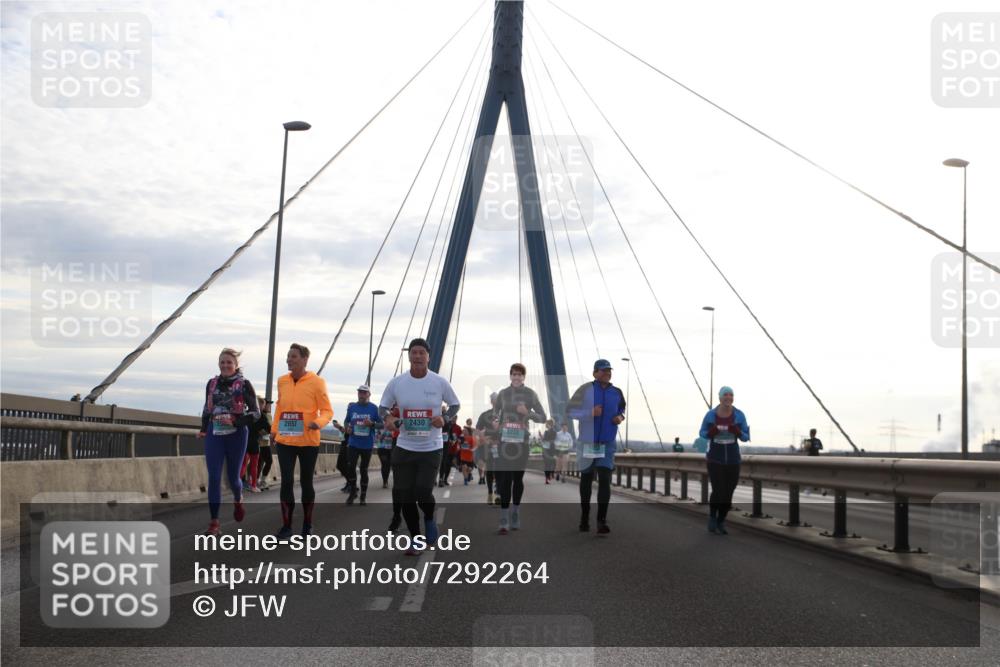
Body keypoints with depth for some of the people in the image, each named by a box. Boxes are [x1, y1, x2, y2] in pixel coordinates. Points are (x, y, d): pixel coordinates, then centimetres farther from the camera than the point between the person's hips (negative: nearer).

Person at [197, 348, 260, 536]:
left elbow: (255, 412, -6)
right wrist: (203, 429, 13)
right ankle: (214, 522, -5)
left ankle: (238, 500, 44)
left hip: (236, 436, -3)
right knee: (214, 478, -7)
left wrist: (236, 421, -19)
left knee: (232, 477, 8)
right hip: (214, 435, 3)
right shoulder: (212, 383, 7)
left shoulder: (244, 384, -6)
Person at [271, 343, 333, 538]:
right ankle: (286, 525, 5)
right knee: (286, 482, -2)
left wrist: (319, 422, -26)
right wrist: (274, 429, 17)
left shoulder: (316, 382, -9)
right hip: (285, 441, 3)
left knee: (306, 482, 8)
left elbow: (327, 411, -7)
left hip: (308, 442, -3)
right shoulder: (282, 381, 5)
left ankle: (307, 524, 22)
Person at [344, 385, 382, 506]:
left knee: (364, 470, 7)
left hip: (367, 445, -2)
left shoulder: (374, 408, -6)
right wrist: (347, 428, -5)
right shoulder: (352, 407, 3)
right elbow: (346, 420, 16)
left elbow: (381, 424, -4)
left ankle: (363, 496, 18)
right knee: (350, 467, -10)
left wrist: (372, 424, -22)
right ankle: (352, 492, 9)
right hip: (353, 443, 2)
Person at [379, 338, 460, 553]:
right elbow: (383, 406, 8)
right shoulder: (396, 382, -2)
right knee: (403, 496, 1)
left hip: (431, 448, -2)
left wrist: (445, 418, -12)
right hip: (404, 448, 2)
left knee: (423, 492, -13)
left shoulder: (440, 383, -4)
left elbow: (455, 404, 9)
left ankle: (429, 518, 22)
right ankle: (415, 539, 20)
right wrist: (387, 417, -15)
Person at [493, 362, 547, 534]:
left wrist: (527, 412, -13)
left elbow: (542, 417, 3)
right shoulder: (503, 393, 8)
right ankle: (504, 522, -11)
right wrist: (495, 421, -7)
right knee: (504, 479, -9)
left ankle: (515, 518, 24)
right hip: (505, 441, 0)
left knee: (518, 478, 9)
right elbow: (495, 413, 14)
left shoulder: (530, 394, 3)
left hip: (522, 441, 0)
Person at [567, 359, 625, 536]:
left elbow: (621, 409, 22)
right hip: (587, 442, -1)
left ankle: (602, 521, -14)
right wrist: (590, 413, -21)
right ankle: (584, 517, 27)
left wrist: (621, 417, -1)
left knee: (605, 481, -12)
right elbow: (569, 411, -7)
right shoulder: (585, 389, -7)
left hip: (607, 443, 1)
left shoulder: (617, 392, 3)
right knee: (586, 480, 12)